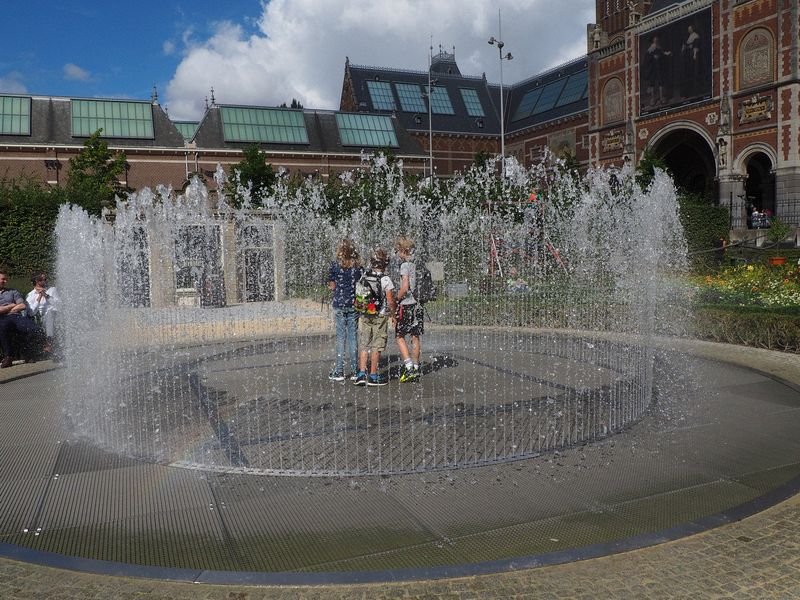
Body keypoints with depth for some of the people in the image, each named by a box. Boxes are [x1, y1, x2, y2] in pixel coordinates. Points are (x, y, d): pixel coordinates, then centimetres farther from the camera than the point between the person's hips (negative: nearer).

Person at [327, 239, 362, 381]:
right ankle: (355, 370, 10)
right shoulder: (358, 266, 1)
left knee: (341, 337, 3)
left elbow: (332, 285, -1)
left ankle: (339, 372, 5)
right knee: (353, 336, 8)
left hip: (339, 304, -2)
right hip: (355, 304, 2)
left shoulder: (335, 265, -4)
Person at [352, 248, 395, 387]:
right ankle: (373, 376, 8)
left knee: (364, 344, 10)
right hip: (380, 316, -4)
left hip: (365, 316, 4)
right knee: (377, 346, 4)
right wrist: (394, 315, 2)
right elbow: (390, 301, -12)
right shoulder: (386, 280, -12)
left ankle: (361, 374, 6)